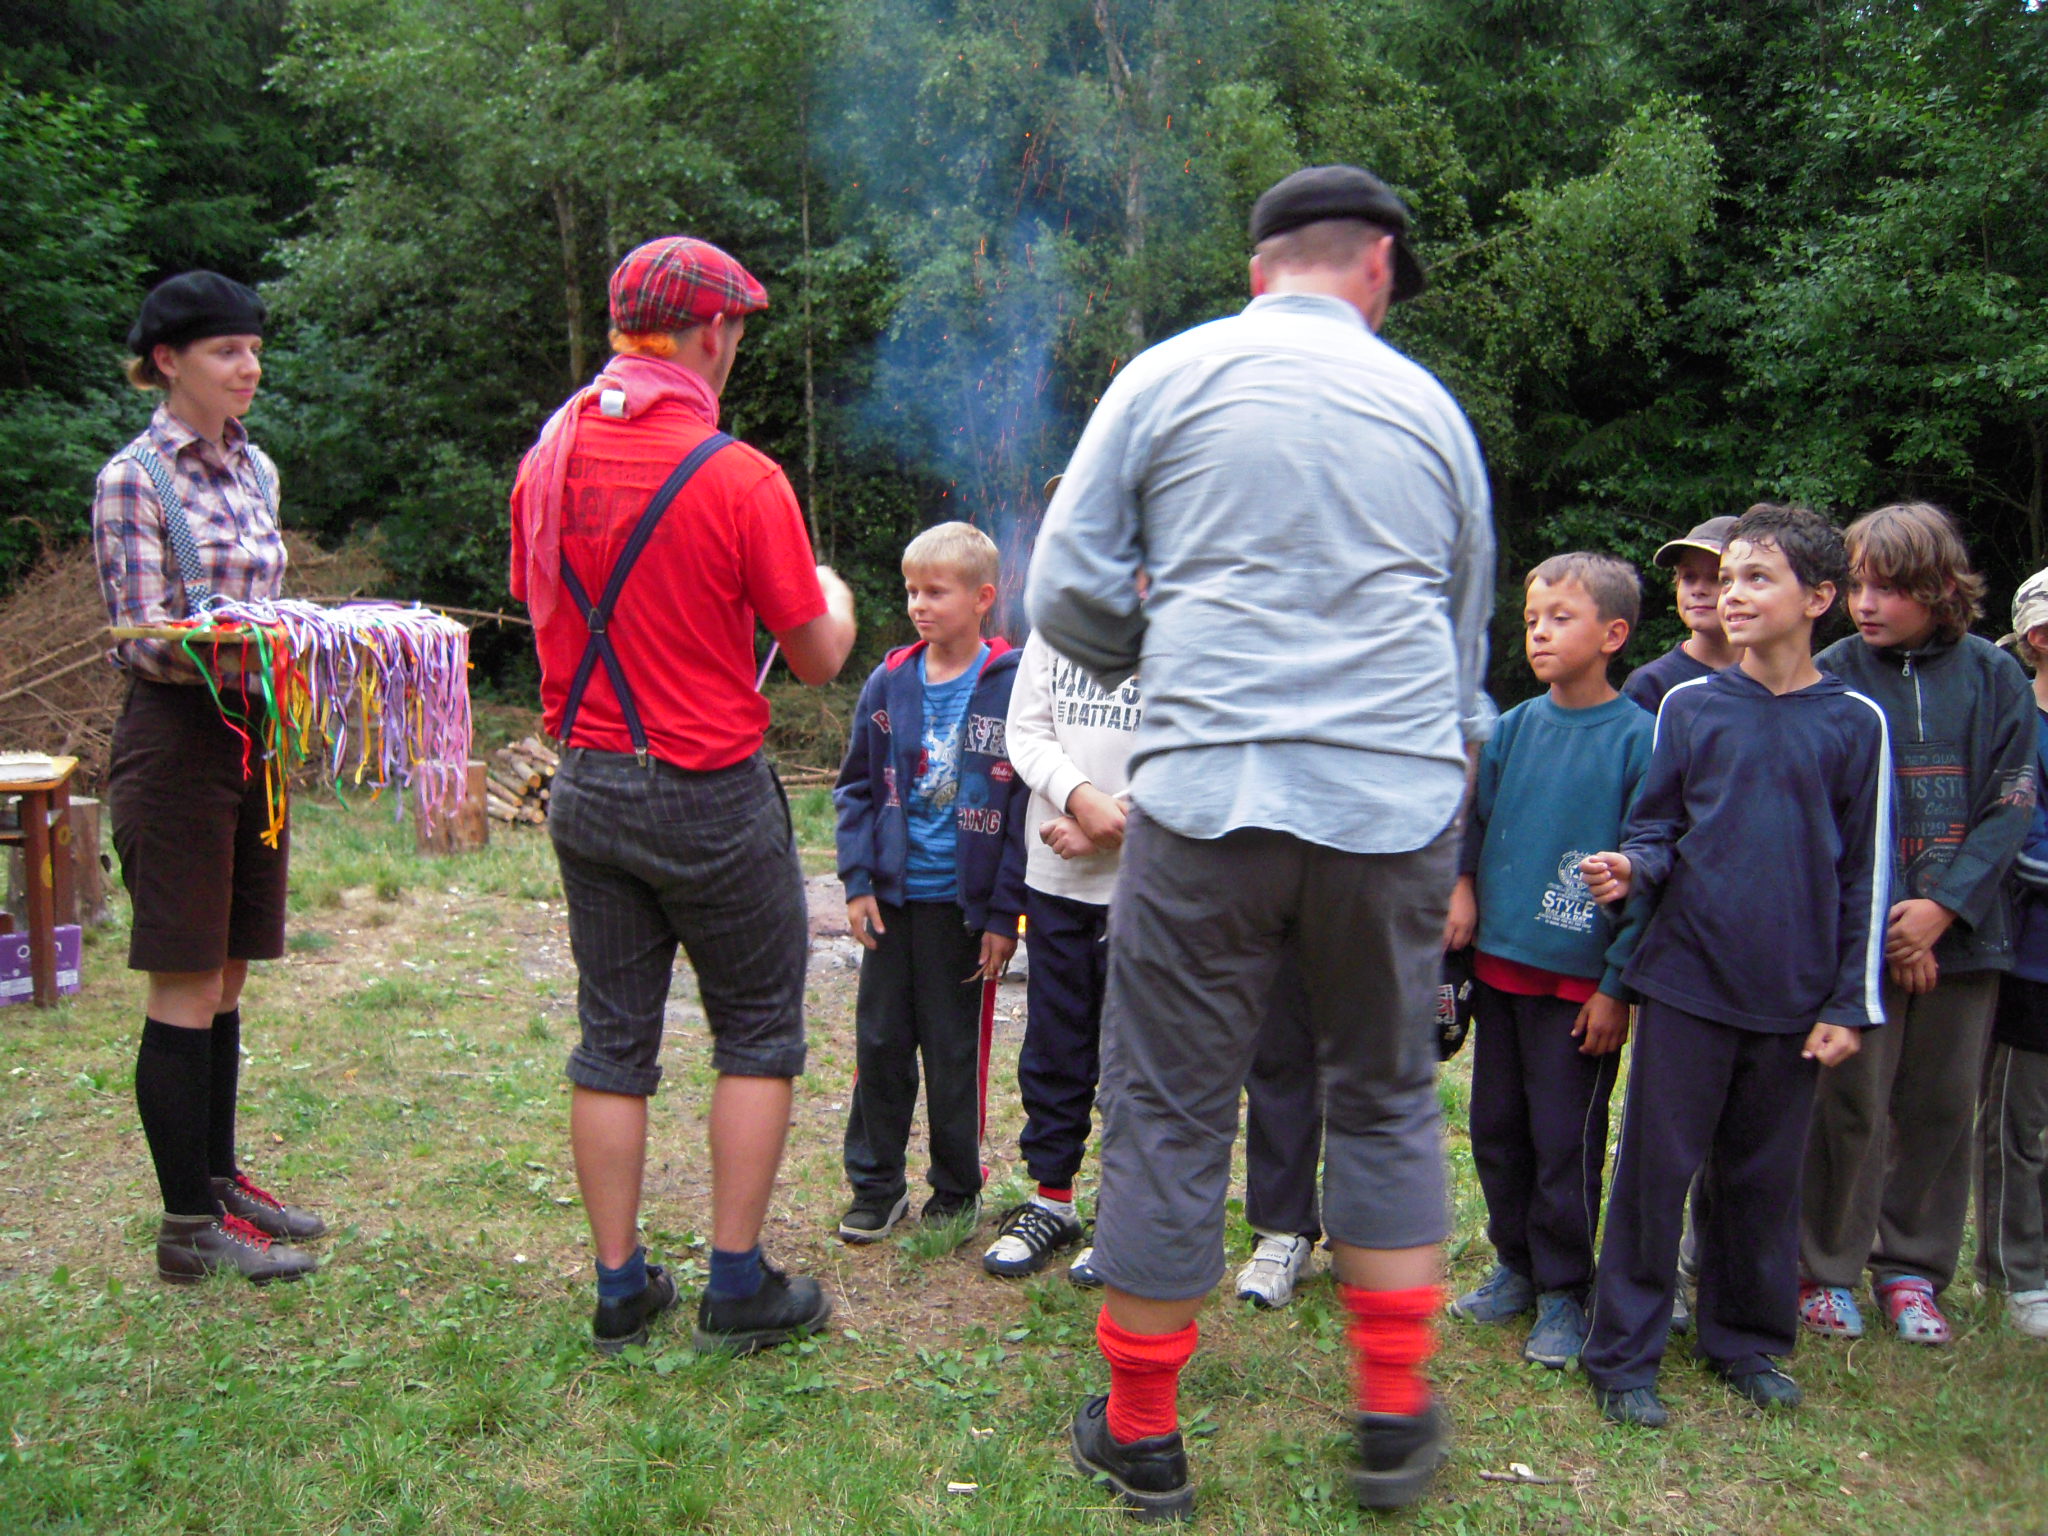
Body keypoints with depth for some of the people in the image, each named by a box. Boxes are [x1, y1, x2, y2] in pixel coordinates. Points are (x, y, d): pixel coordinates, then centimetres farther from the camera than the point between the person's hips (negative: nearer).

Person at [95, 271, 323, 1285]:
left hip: (252, 736, 7)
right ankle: (189, 1226, 7)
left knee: (225, 981, 13)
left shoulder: (255, 468, 13)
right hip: (176, 740, -7)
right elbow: (141, 641, -13)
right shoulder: (134, 478, -8)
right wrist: (224, 649, -29)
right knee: (186, 990, -2)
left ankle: (220, 1180, 25)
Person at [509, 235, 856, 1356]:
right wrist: (832, 596, 15)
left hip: (585, 786, 6)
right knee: (758, 1032, 10)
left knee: (613, 1040, 13)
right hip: (709, 793, -5)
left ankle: (620, 1288, 22)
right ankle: (739, 1286, 15)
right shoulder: (740, 478, -14)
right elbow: (818, 659, -7)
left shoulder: (548, 458, 3)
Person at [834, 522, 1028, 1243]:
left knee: (955, 1051, 8)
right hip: (893, 896, 4)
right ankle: (875, 1186, 26)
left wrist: (1004, 912, -10)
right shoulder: (888, 683, 3)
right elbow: (856, 788, 9)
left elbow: (1026, 804, -9)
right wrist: (857, 882, 0)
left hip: (963, 902, -4)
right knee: (880, 1041, 11)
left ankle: (957, 1193, 26)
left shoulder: (1012, 685, -9)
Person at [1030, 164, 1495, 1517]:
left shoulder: (1167, 378, 6)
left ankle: (1142, 1434, 22)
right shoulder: (1429, 405, 14)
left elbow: (1066, 594, 1)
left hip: (1210, 796, -2)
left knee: (1169, 1113, 8)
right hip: (1398, 801, 3)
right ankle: (1396, 1417, 26)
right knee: (1388, 1100, 19)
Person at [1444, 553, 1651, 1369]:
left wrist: (1616, 986, -11)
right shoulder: (1512, 729, 5)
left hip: (1581, 978, -5)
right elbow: (1475, 826, 13)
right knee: (1496, 1126, 14)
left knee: (1566, 1141, 4)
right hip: (1500, 960, 5)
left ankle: (1564, 1292, 22)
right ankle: (1514, 1265, 32)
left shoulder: (1637, 738, -10)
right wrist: (1463, 890, -1)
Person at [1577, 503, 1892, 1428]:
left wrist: (1852, 1004, 1)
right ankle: (1624, 1354, 14)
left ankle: (1747, 1340, 31)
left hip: (1793, 999, 1)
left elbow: (1866, 874, 4)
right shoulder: (1688, 707, 3)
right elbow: (1656, 830, 6)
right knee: (1655, 1168, 3)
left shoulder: (1854, 723, 3)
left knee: (1763, 1178, 12)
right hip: (1687, 979, -1)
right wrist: (1632, 871, -17)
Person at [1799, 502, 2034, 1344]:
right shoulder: (1833, 676, -3)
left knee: (1942, 1106, 10)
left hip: (1962, 929, 2)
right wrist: (1883, 927, -10)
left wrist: (1945, 906, -12)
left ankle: (1911, 1268, 26)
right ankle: (1826, 1269, 16)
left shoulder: (1993, 676, 3)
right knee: (1851, 1105, 1)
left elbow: (2011, 804, 0)